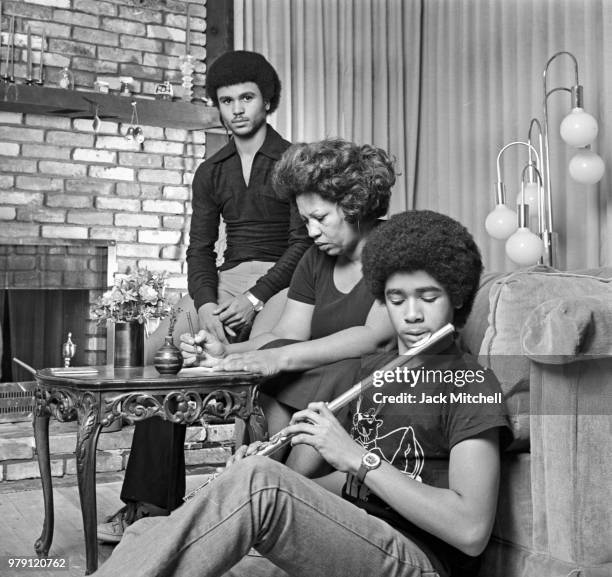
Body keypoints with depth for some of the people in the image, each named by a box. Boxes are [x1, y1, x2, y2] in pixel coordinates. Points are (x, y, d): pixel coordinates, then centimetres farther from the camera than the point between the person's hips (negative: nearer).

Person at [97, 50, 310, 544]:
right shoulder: (211, 172, 18)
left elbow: (304, 241, -4)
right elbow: (200, 248, 9)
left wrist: (255, 298, -17)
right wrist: (206, 306, -11)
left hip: (279, 281, -5)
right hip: (224, 282, 5)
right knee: (157, 352, -21)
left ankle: (153, 499, -21)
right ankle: (153, 500, -18)